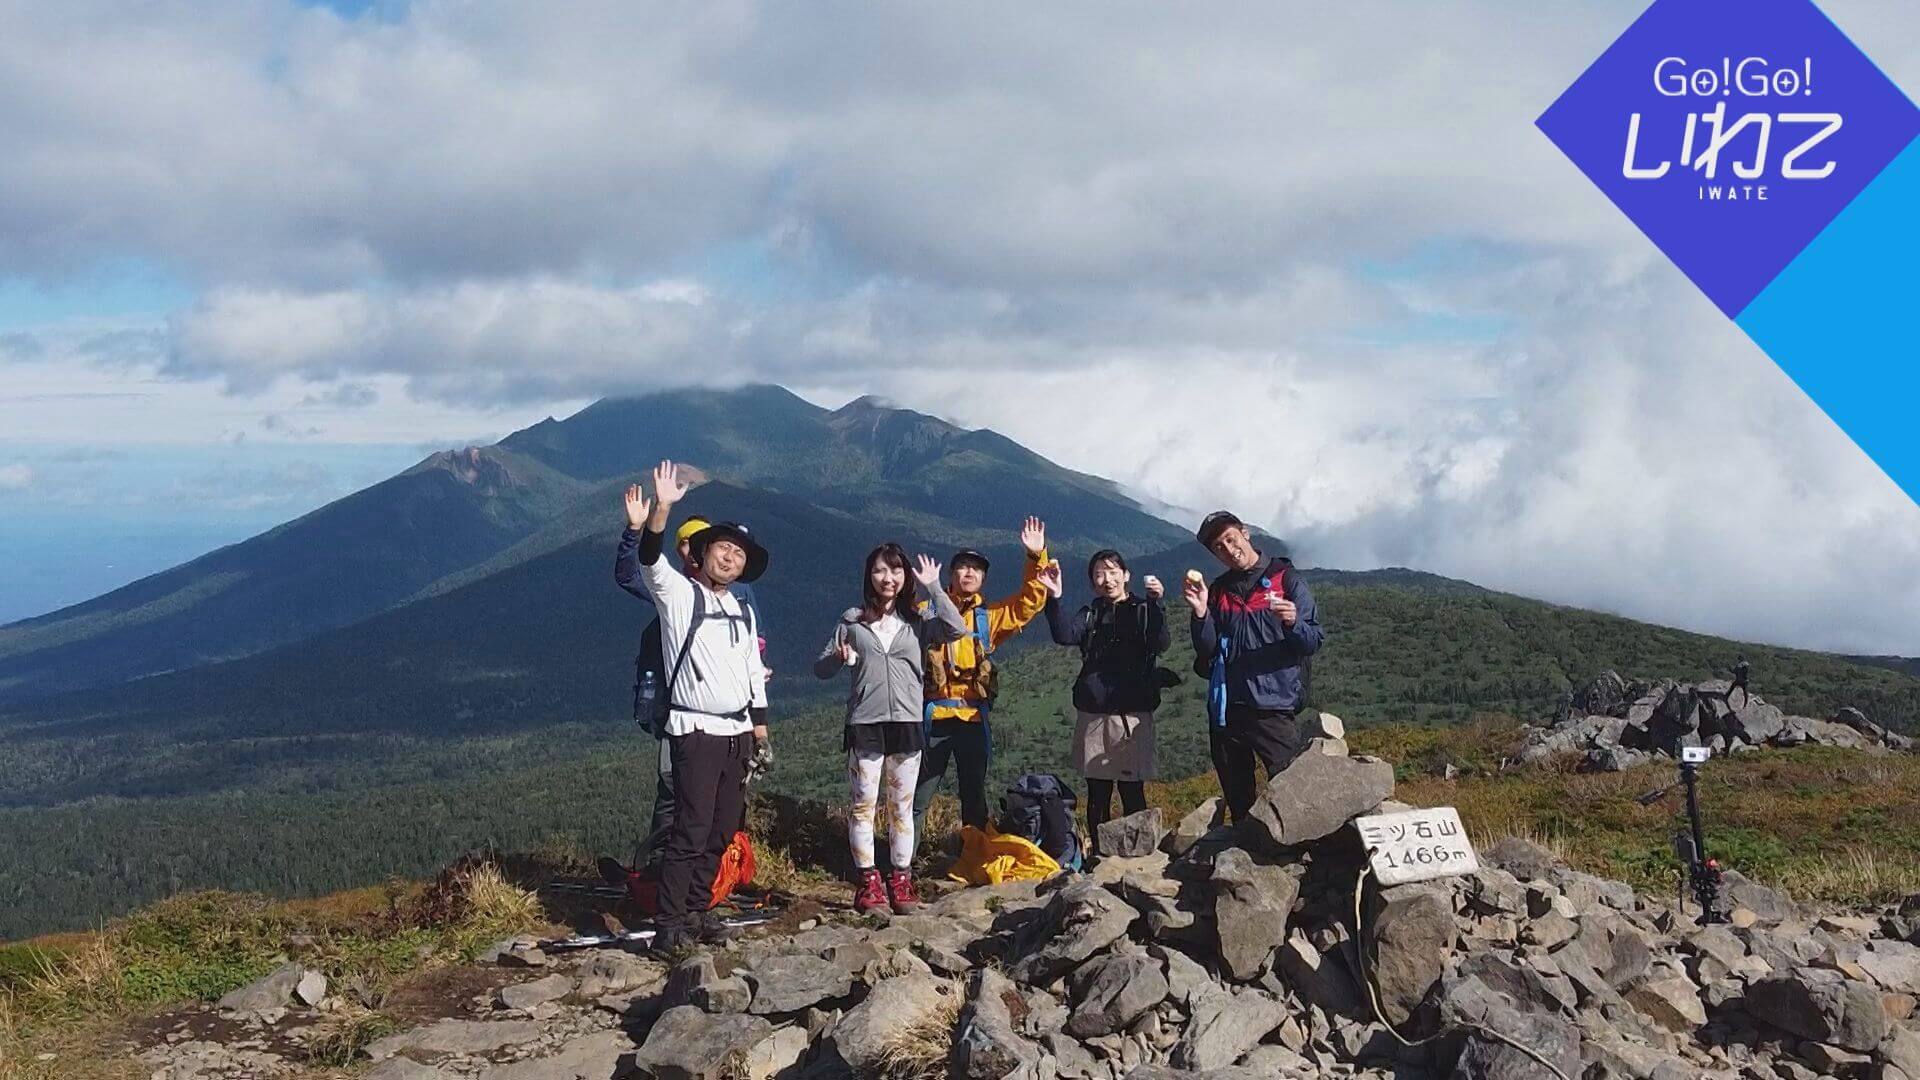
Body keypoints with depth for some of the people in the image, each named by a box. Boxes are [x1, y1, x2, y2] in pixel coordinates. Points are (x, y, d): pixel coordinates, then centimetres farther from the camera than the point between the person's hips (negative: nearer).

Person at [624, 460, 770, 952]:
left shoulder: (743, 610, 17)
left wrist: (759, 720, 16)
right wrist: (661, 508, -36)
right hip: (695, 731, -7)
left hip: (738, 733, 7)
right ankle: (668, 925, -11)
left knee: (722, 832, 8)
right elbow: (650, 561, -20)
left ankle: (695, 913, 17)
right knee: (691, 831, -13)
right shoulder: (677, 593, -2)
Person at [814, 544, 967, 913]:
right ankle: (868, 882, 3)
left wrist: (933, 587, -6)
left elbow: (956, 629, -10)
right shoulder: (852, 621, 6)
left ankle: (901, 881, 12)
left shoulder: (916, 621, 8)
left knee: (902, 807, 6)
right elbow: (821, 668, 9)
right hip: (865, 725, -1)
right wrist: (838, 657, -13)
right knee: (864, 806, -2)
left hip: (907, 723, 1)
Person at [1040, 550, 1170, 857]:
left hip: (1134, 714, -3)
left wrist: (1156, 603, -28)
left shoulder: (1144, 610, 6)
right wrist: (1054, 598, -22)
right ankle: (1098, 853, 10)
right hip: (1094, 714, 3)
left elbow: (1160, 644, -14)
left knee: (1132, 792, -5)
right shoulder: (1090, 614, 14)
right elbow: (1065, 635, -8)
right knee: (1097, 794, 4)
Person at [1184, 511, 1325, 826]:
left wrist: (1293, 623, -24)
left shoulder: (1285, 579, 1)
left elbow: (1313, 643, -4)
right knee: (1238, 800, 10)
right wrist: (1201, 613, -8)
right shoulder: (1218, 591, 14)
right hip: (1226, 710, 5)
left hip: (1274, 708, -5)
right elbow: (1207, 650, 7)